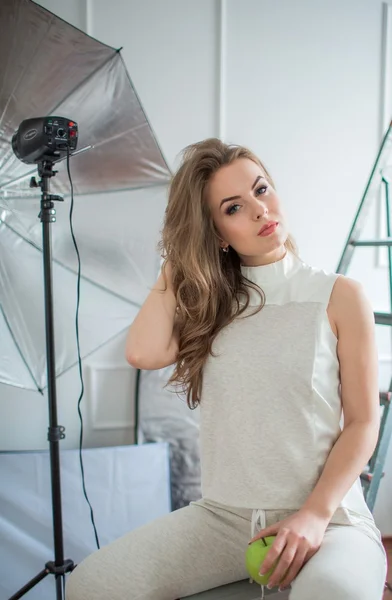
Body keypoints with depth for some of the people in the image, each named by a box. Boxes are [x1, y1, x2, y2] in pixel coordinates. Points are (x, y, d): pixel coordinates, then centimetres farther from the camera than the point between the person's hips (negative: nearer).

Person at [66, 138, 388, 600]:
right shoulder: (211, 306, 8)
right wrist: (177, 261, -1)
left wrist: (315, 514, -15)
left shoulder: (340, 297, -1)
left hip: (328, 517, -3)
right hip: (223, 515, 4)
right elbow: (144, 353, -11)